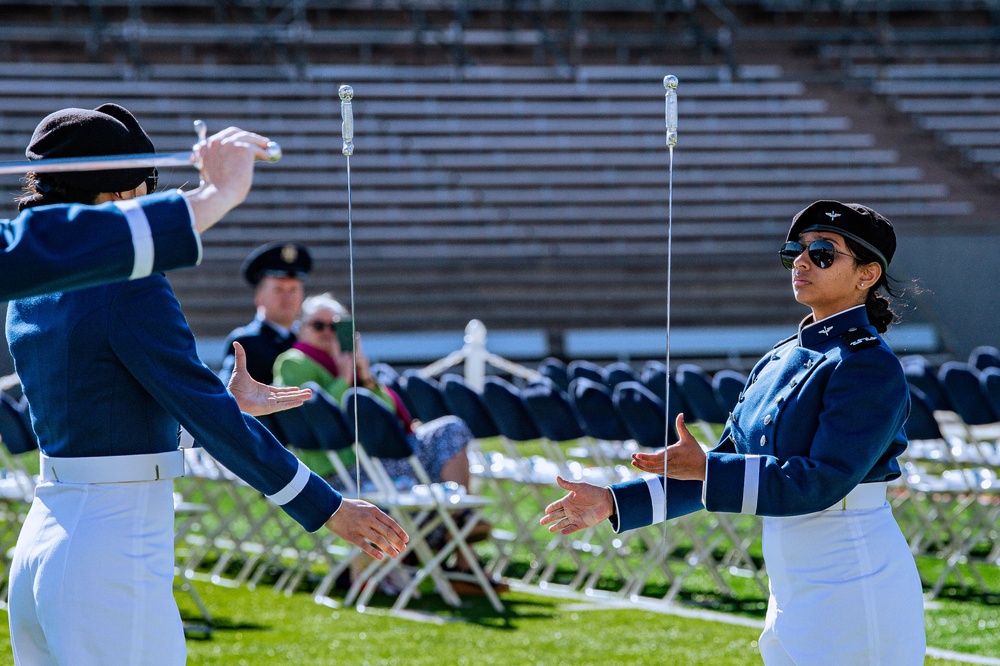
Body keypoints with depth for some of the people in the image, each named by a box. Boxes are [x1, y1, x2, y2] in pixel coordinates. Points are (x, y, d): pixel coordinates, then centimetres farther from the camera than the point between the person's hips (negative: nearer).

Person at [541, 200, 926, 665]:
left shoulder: (869, 366, -13)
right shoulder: (779, 361, 13)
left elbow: (820, 481, -21)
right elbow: (724, 467, 15)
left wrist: (704, 469, -20)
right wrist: (613, 503, 8)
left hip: (855, 587, -9)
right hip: (795, 588, 9)